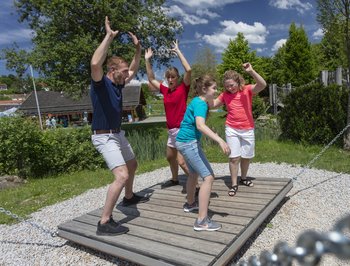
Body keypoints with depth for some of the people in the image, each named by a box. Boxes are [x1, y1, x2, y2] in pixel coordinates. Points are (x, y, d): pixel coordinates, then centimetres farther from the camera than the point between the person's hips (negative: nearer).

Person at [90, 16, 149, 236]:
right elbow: (95, 63, -38)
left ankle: (129, 197, 47)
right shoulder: (100, 84, -16)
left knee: (132, 165, 24)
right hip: (105, 137, -9)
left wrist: (138, 48, 11)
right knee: (122, 176, -21)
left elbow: (134, 70, 21)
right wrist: (109, 37, -33)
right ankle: (105, 222, -11)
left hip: (118, 134, 10)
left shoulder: (118, 84, 7)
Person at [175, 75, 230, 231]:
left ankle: (190, 204, 48)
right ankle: (202, 221, -12)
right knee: (208, 177, -12)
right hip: (189, 143, -11)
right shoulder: (200, 104, -19)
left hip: (186, 142, 11)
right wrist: (220, 140, -45)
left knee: (194, 173, 27)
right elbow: (200, 125, -38)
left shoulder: (197, 101, 11)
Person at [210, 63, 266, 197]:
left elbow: (262, 85, -24)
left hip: (248, 129, 0)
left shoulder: (247, 89, -7)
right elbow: (212, 105, 4)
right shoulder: (225, 95, 1)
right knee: (234, 157, -4)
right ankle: (234, 184, 7)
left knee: (247, 156, 12)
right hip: (231, 129, 0)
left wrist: (251, 71, -36)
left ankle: (243, 178, 34)